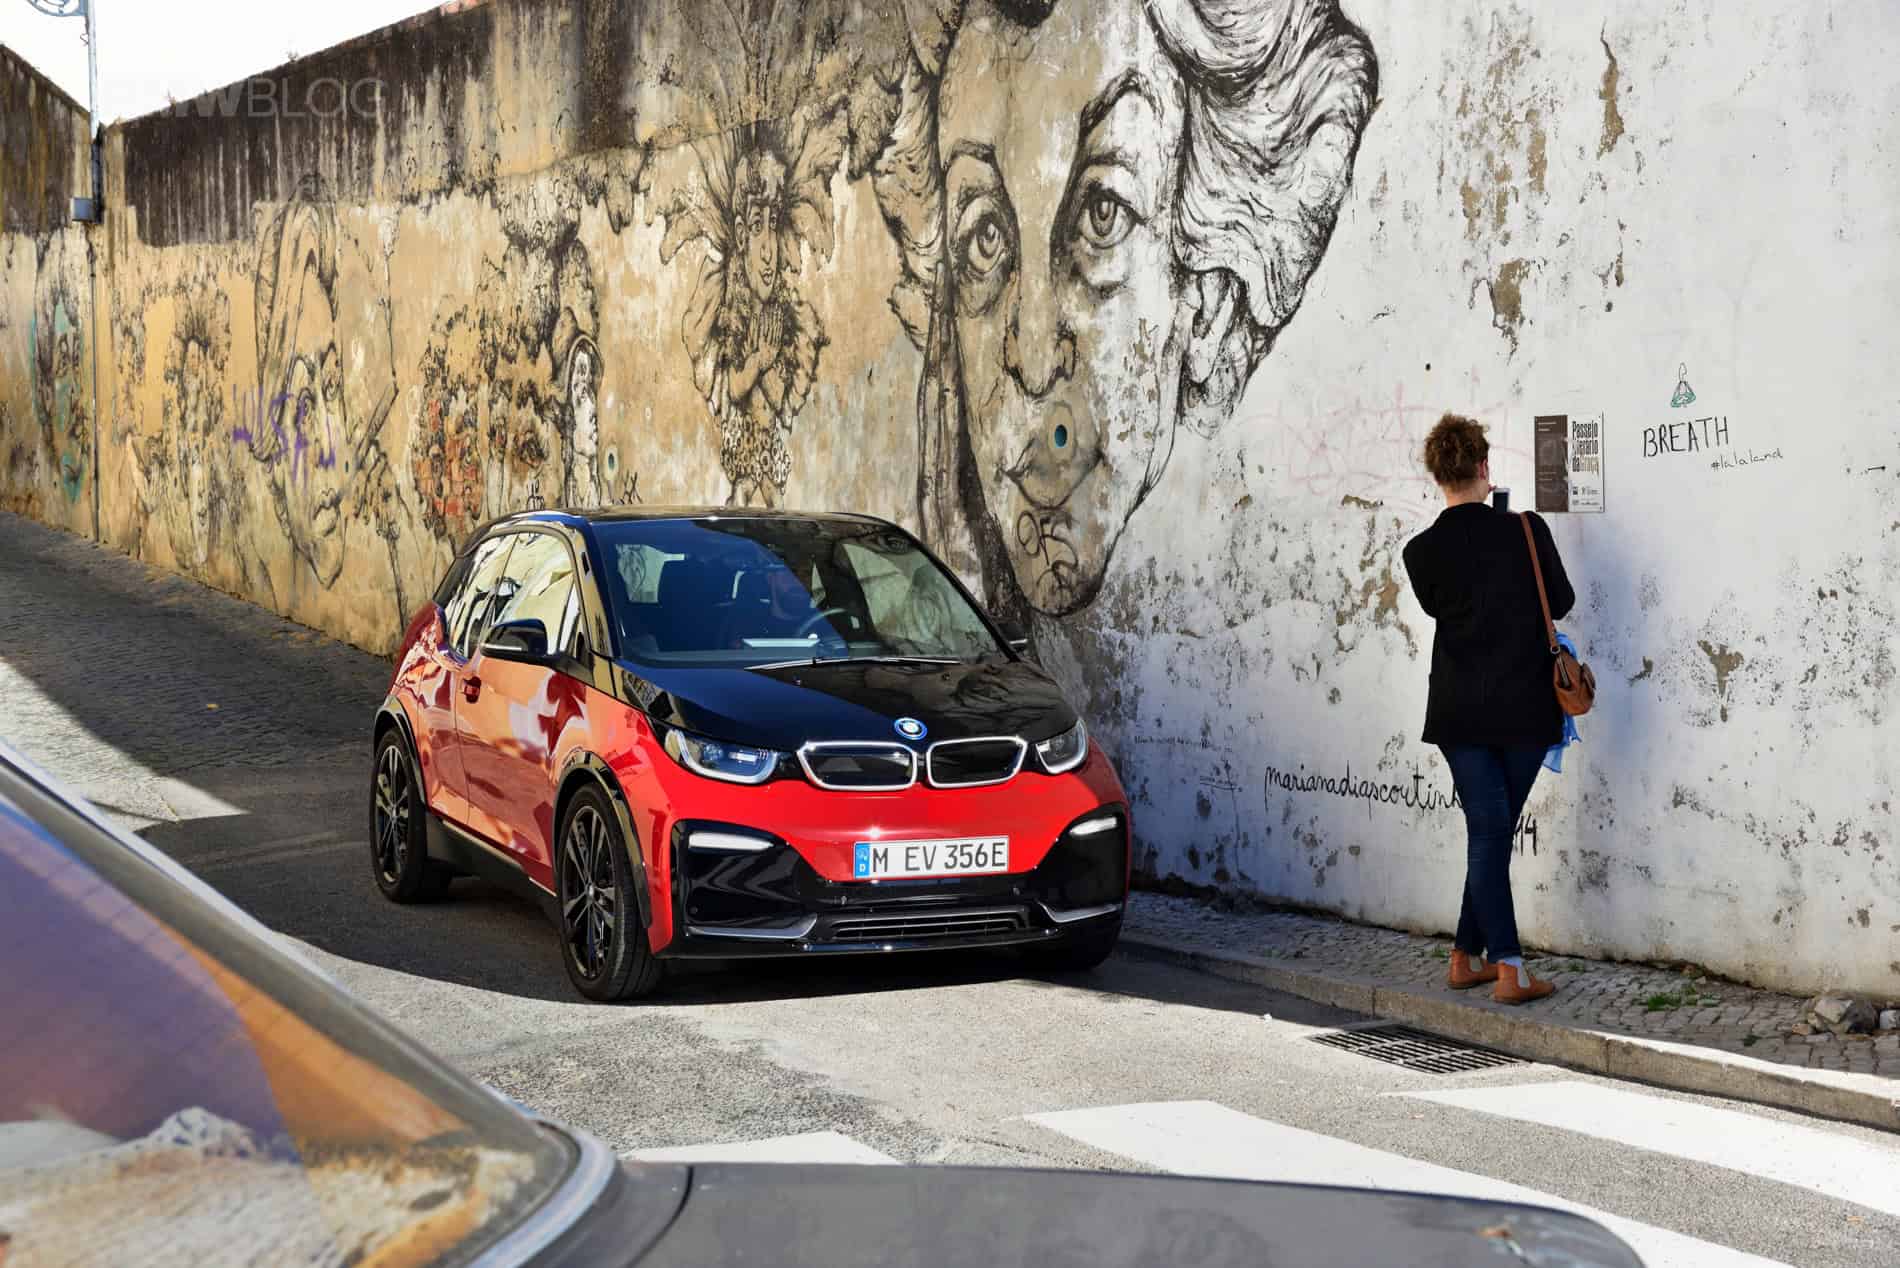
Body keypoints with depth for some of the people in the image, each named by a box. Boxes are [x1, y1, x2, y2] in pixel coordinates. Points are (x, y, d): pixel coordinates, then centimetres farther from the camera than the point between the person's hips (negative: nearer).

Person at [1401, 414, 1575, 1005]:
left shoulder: (1422, 551, -5)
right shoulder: (1526, 531, -8)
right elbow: (1561, 602, 3)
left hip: (1460, 709, 1)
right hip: (1525, 707, -1)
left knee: (1486, 831, 5)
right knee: (1495, 830, 10)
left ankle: (1499, 964, 3)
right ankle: (1470, 952, 14)